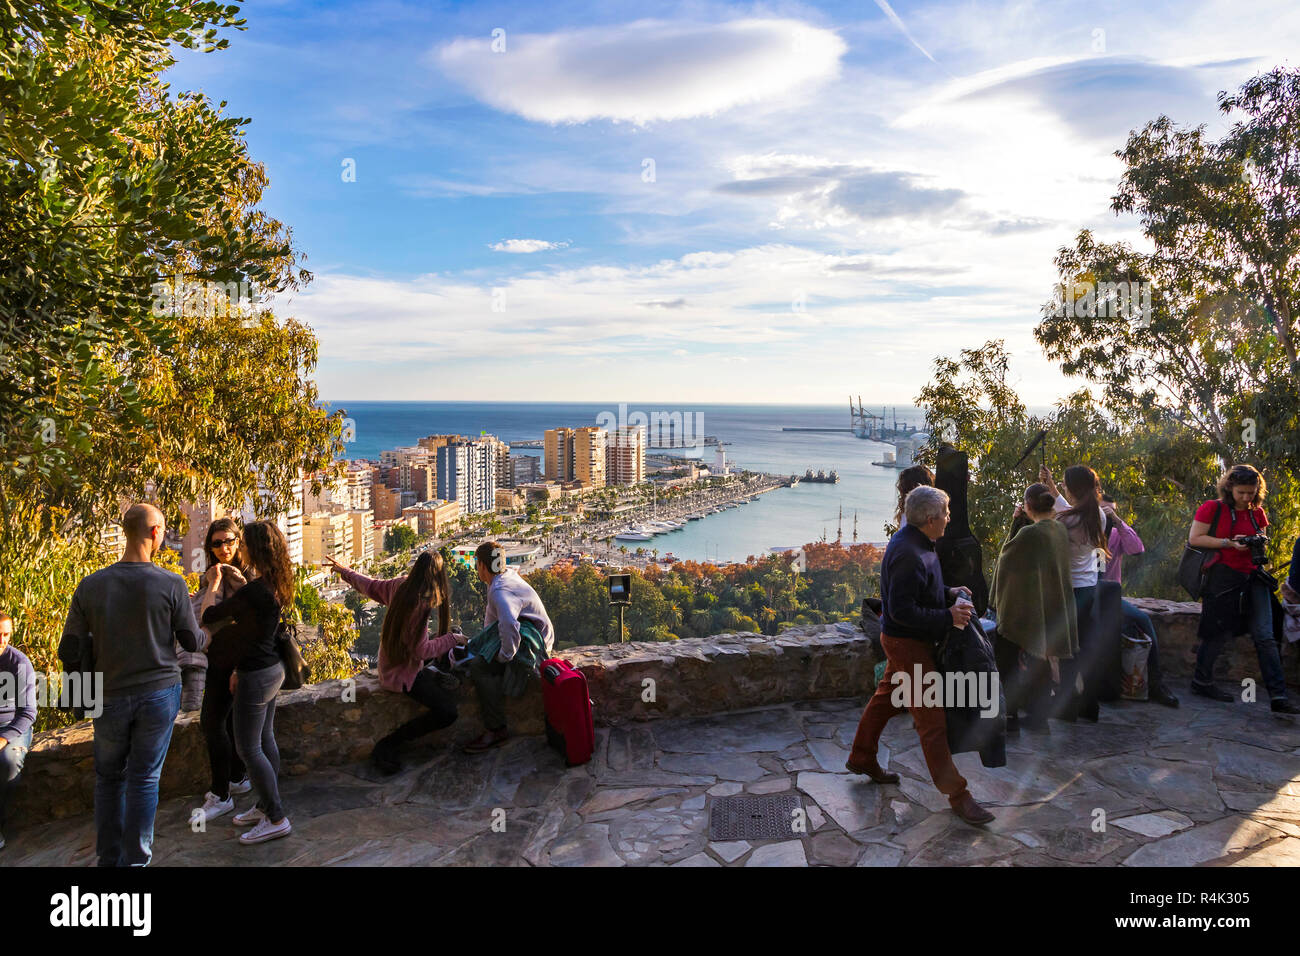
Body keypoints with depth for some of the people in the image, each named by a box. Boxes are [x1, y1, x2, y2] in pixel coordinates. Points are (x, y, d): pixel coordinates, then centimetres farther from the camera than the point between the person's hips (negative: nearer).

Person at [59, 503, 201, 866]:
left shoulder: (90, 586, -6)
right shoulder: (171, 584, -14)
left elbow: (69, 651, -1)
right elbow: (192, 643, -6)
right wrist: (185, 608, 12)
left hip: (112, 697, 2)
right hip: (159, 692, -2)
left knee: (109, 777, 19)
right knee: (144, 778, 8)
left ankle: (109, 857, 28)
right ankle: (135, 860, 15)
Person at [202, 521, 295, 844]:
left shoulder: (253, 591, -25)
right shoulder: (277, 586, 4)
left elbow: (211, 616, -14)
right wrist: (240, 671, 18)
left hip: (256, 677, -9)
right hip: (271, 668, 9)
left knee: (248, 748, 2)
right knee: (265, 741, 19)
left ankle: (276, 819, 9)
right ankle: (266, 806, 33)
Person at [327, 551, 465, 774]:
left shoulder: (401, 585, -5)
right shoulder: (419, 604, -29)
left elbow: (371, 586, 13)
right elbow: (421, 650, -24)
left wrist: (345, 571, 31)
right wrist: (452, 638, -11)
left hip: (392, 661, 10)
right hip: (403, 673, -10)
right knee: (447, 713, -17)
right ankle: (386, 746, -6)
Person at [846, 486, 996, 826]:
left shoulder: (912, 541, 5)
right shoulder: (909, 555, -29)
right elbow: (902, 610, -29)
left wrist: (948, 593, 5)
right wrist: (947, 617, -24)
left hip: (906, 640, 11)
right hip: (907, 643, -11)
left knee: (886, 697, 22)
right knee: (931, 718, -3)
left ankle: (861, 758, 37)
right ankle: (955, 792, 5)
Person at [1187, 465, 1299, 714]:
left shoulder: (1257, 512, 13)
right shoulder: (1212, 508, -3)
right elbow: (1194, 539, -7)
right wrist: (1229, 543, -16)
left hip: (1253, 577, 5)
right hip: (1223, 577, -5)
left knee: (1265, 637, -2)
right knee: (1219, 633, 2)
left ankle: (1279, 698, -3)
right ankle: (1201, 681, 20)